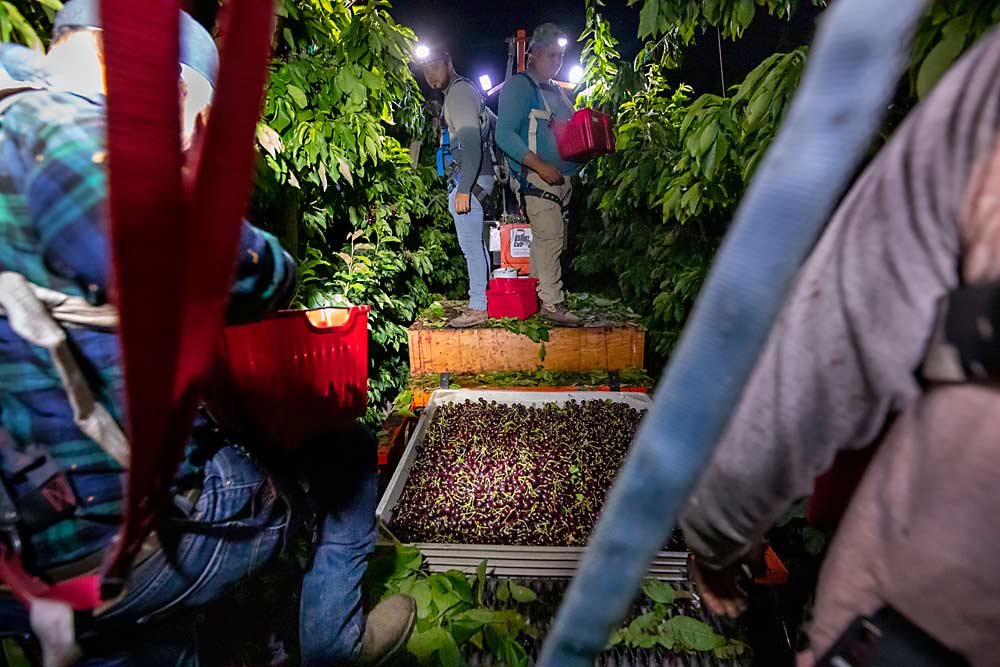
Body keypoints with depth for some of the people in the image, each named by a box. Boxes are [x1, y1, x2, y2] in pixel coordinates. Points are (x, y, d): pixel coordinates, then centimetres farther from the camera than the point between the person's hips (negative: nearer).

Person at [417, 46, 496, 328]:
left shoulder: (459, 91, -6)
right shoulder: (463, 91, 25)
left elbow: (471, 143, -19)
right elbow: (492, 120, 35)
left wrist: (463, 188, -27)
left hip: (468, 179, -11)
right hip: (470, 179, 11)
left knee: (471, 244, -12)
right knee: (476, 244, 10)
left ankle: (478, 308, -8)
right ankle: (485, 301, 16)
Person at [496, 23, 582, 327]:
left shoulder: (557, 91, 24)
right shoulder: (519, 86, -1)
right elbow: (505, 135, -13)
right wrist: (540, 165, -21)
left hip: (562, 175, 8)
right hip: (536, 177, -8)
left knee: (551, 238, 7)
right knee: (550, 237, -16)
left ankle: (535, 298, 15)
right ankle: (551, 302, -11)